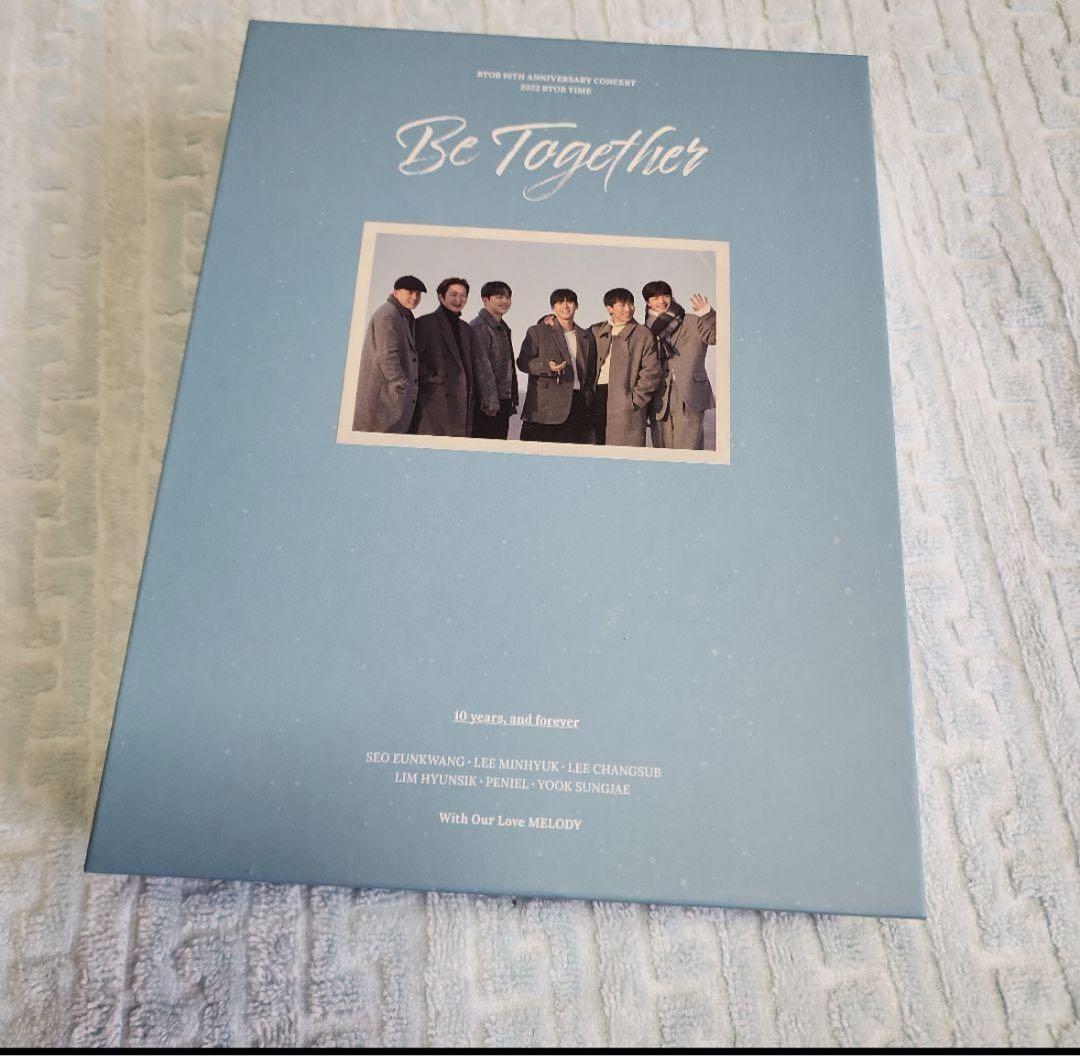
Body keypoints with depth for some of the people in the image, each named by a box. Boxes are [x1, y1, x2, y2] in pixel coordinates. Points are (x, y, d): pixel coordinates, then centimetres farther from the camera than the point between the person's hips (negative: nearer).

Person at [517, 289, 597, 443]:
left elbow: (591, 372, 23)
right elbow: (522, 361, 1)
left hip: (577, 403, 3)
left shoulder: (587, 337, 20)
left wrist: (588, 399, 11)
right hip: (544, 406, -3)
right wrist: (547, 367, -17)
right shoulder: (537, 332, 8)